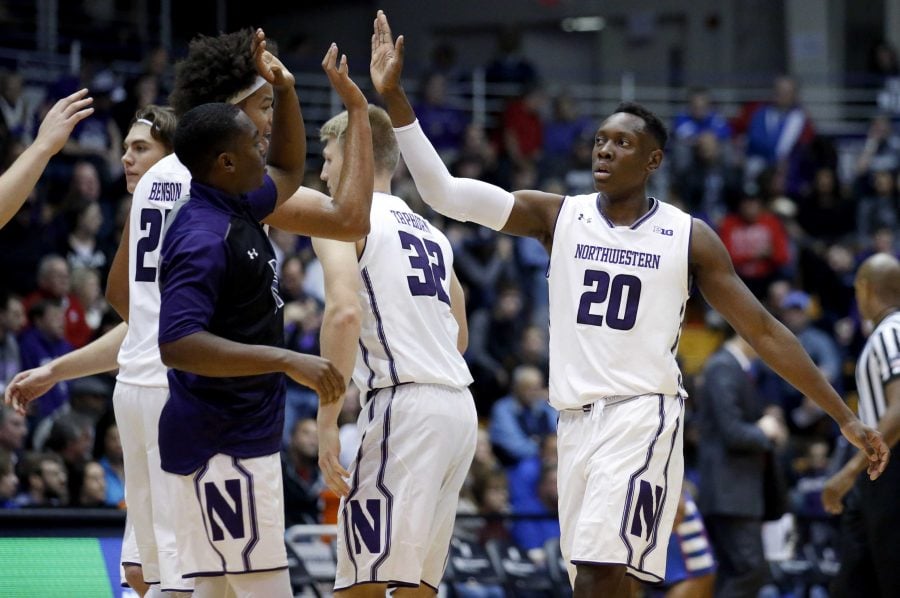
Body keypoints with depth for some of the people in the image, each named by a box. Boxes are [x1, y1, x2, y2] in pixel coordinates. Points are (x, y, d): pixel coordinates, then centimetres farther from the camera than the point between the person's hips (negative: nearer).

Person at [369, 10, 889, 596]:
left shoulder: (688, 237, 2)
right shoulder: (558, 216, 6)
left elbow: (764, 331, 4)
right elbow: (445, 192, -3)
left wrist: (845, 417, 0)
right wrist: (395, 98, -12)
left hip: (643, 414, -4)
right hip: (577, 418, 4)